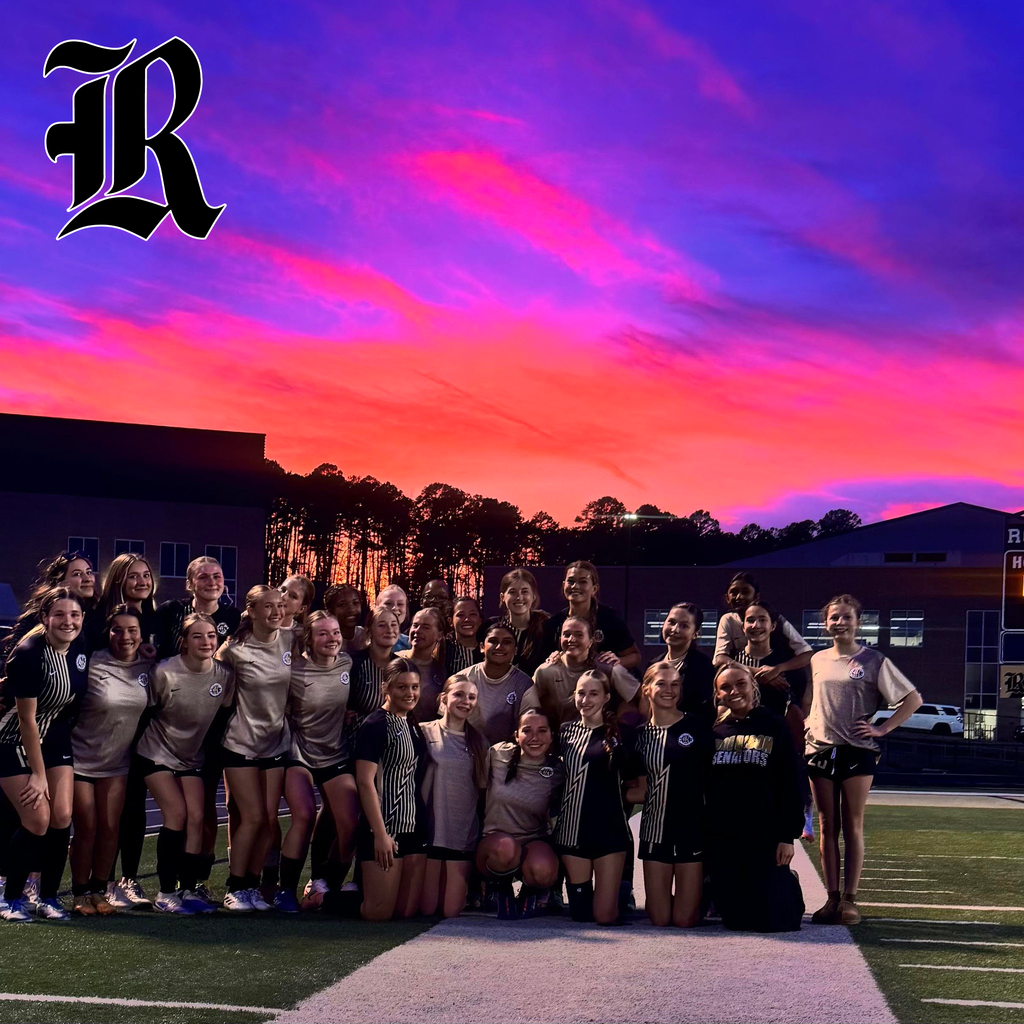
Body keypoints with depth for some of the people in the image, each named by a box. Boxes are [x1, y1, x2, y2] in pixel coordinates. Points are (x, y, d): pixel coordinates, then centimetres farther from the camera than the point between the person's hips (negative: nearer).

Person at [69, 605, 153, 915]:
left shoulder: (148, 668, -3)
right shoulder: (91, 664, -17)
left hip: (116, 762, 4)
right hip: (80, 759, -3)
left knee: (110, 828, 2)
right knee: (86, 828, -2)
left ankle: (99, 890, 16)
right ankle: (81, 893, 12)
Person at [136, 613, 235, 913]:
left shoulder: (225, 675, -11)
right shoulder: (164, 673, -22)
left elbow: (222, 715, 5)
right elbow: (146, 711, -10)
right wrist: (134, 744, -5)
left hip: (192, 756, 4)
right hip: (157, 753, -4)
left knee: (197, 818, -6)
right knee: (177, 815, -14)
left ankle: (189, 890, 3)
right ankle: (166, 893, -6)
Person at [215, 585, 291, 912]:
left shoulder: (291, 641, -2)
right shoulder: (235, 649, -12)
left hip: (276, 742, 4)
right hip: (241, 742, -4)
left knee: (270, 818, 2)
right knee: (253, 817, -6)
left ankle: (252, 885, 15)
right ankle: (235, 888, 8)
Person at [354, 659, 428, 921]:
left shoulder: (413, 726, 15)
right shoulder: (376, 725, -10)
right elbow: (365, 781, -16)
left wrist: (425, 825, 10)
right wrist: (380, 834, -20)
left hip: (414, 828, 8)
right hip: (385, 829, -8)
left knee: (407, 911, 4)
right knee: (379, 912, -7)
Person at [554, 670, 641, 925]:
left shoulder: (620, 734, -1)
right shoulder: (565, 732, 8)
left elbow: (634, 779, 1)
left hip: (610, 829, -3)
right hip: (572, 828, 3)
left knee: (604, 915, -3)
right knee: (580, 912, 6)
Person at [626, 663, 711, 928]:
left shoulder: (697, 725, -2)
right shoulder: (641, 734, 8)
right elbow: (642, 791, 12)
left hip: (692, 827, -2)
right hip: (655, 828, 3)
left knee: (685, 920, -1)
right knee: (659, 920, 1)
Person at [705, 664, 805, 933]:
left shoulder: (774, 726, -1)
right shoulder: (713, 730, 7)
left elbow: (790, 784, -3)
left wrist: (788, 835, -9)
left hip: (765, 837, -3)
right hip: (721, 839, 3)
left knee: (772, 920, -8)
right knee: (734, 918, 2)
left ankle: (790, 886, 26)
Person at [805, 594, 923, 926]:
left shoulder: (874, 661, -1)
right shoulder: (817, 661, 12)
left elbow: (913, 699, -1)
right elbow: (803, 702, 25)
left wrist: (881, 729, -8)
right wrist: (802, 734, 9)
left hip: (857, 752, -4)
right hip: (820, 751, 4)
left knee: (853, 827, -2)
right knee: (827, 827, 4)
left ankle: (849, 900, 1)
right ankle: (832, 898, 8)